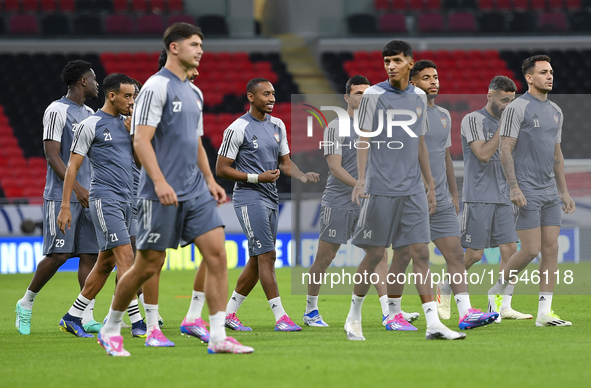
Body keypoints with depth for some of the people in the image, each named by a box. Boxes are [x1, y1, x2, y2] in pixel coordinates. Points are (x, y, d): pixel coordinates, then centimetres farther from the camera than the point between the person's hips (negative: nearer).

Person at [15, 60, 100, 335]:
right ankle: (26, 304, 9)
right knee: (58, 254, -10)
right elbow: (52, 155, -14)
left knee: (89, 255, -1)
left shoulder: (89, 114, 17)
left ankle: (87, 317, -4)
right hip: (61, 196, -8)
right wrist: (77, 187, -22)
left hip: (88, 196, 8)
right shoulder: (57, 111, -8)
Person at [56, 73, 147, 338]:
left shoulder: (127, 123, 15)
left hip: (126, 200, 8)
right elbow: (72, 167, -5)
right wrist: (64, 207, -9)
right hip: (105, 198, -8)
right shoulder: (91, 125, -6)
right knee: (125, 256, -15)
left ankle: (73, 317, 19)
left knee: (106, 262, 9)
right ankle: (137, 323, -18)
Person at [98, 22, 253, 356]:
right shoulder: (157, 87, -9)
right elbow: (141, 140, -16)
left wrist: (210, 180, 15)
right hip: (162, 194, -8)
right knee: (148, 265, -1)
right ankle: (111, 328, 18)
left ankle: (218, 337, -7)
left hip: (195, 192, 8)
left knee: (217, 253, -6)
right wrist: (159, 181, -25)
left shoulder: (191, 92, 17)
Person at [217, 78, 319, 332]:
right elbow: (221, 169, -10)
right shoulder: (238, 129, -11)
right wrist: (257, 178, -17)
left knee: (257, 260, 9)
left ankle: (229, 313, 19)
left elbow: (285, 163, 17)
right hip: (249, 199, -8)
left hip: (271, 199, 8)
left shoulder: (277, 126, 12)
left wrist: (303, 176, -3)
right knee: (267, 255, -13)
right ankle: (280, 317, -14)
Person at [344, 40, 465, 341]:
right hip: (380, 189, -4)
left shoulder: (419, 97, 13)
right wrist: (361, 179, -16)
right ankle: (354, 317, 17)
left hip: (412, 190, 4)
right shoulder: (374, 95, -2)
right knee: (375, 254, 0)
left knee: (420, 252, -4)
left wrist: (429, 184, 19)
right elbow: (364, 140, -4)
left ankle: (433, 324, -9)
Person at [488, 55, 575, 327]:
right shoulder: (516, 108, -8)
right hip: (526, 194, -7)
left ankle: (544, 313, 1)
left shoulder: (556, 112, 15)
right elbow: (505, 151, -11)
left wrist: (564, 191, 17)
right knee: (531, 250, -9)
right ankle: (499, 290, 14)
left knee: (551, 249, 0)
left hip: (550, 192, 7)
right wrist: (514, 187, -20)